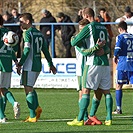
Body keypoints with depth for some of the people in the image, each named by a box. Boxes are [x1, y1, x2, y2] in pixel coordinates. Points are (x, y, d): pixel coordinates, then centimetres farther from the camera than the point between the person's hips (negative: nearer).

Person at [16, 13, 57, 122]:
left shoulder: (28, 33, -9)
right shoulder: (39, 33, 15)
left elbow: (27, 50, -18)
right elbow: (45, 50, 18)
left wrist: (20, 64, -15)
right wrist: (51, 64, 22)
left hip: (29, 65, -8)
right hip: (38, 65, 8)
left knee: (28, 89, -4)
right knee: (30, 87, 21)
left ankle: (33, 116, -6)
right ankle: (37, 107, 9)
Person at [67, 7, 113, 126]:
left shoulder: (89, 27, -7)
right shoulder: (103, 28, 15)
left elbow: (74, 43, -6)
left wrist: (73, 39, 14)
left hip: (93, 62, -7)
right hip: (105, 63, 7)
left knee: (86, 90, -6)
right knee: (106, 91, 8)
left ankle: (80, 119, -9)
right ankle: (109, 119, 4)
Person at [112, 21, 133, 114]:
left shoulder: (120, 37, -5)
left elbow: (117, 49, -15)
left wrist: (115, 57, 4)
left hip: (123, 65, -4)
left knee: (119, 86, 6)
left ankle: (118, 109, 5)